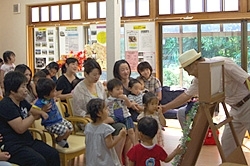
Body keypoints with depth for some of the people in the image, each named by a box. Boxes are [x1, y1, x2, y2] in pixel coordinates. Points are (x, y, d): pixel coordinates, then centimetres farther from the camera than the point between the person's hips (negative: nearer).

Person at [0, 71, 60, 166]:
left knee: (53, 154, -7)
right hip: (12, 147, -9)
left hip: (28, 140, 9)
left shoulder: (22, 101, 13)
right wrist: (36, 114, -12)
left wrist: (42, 111, 1)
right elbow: (20, 128, -23)